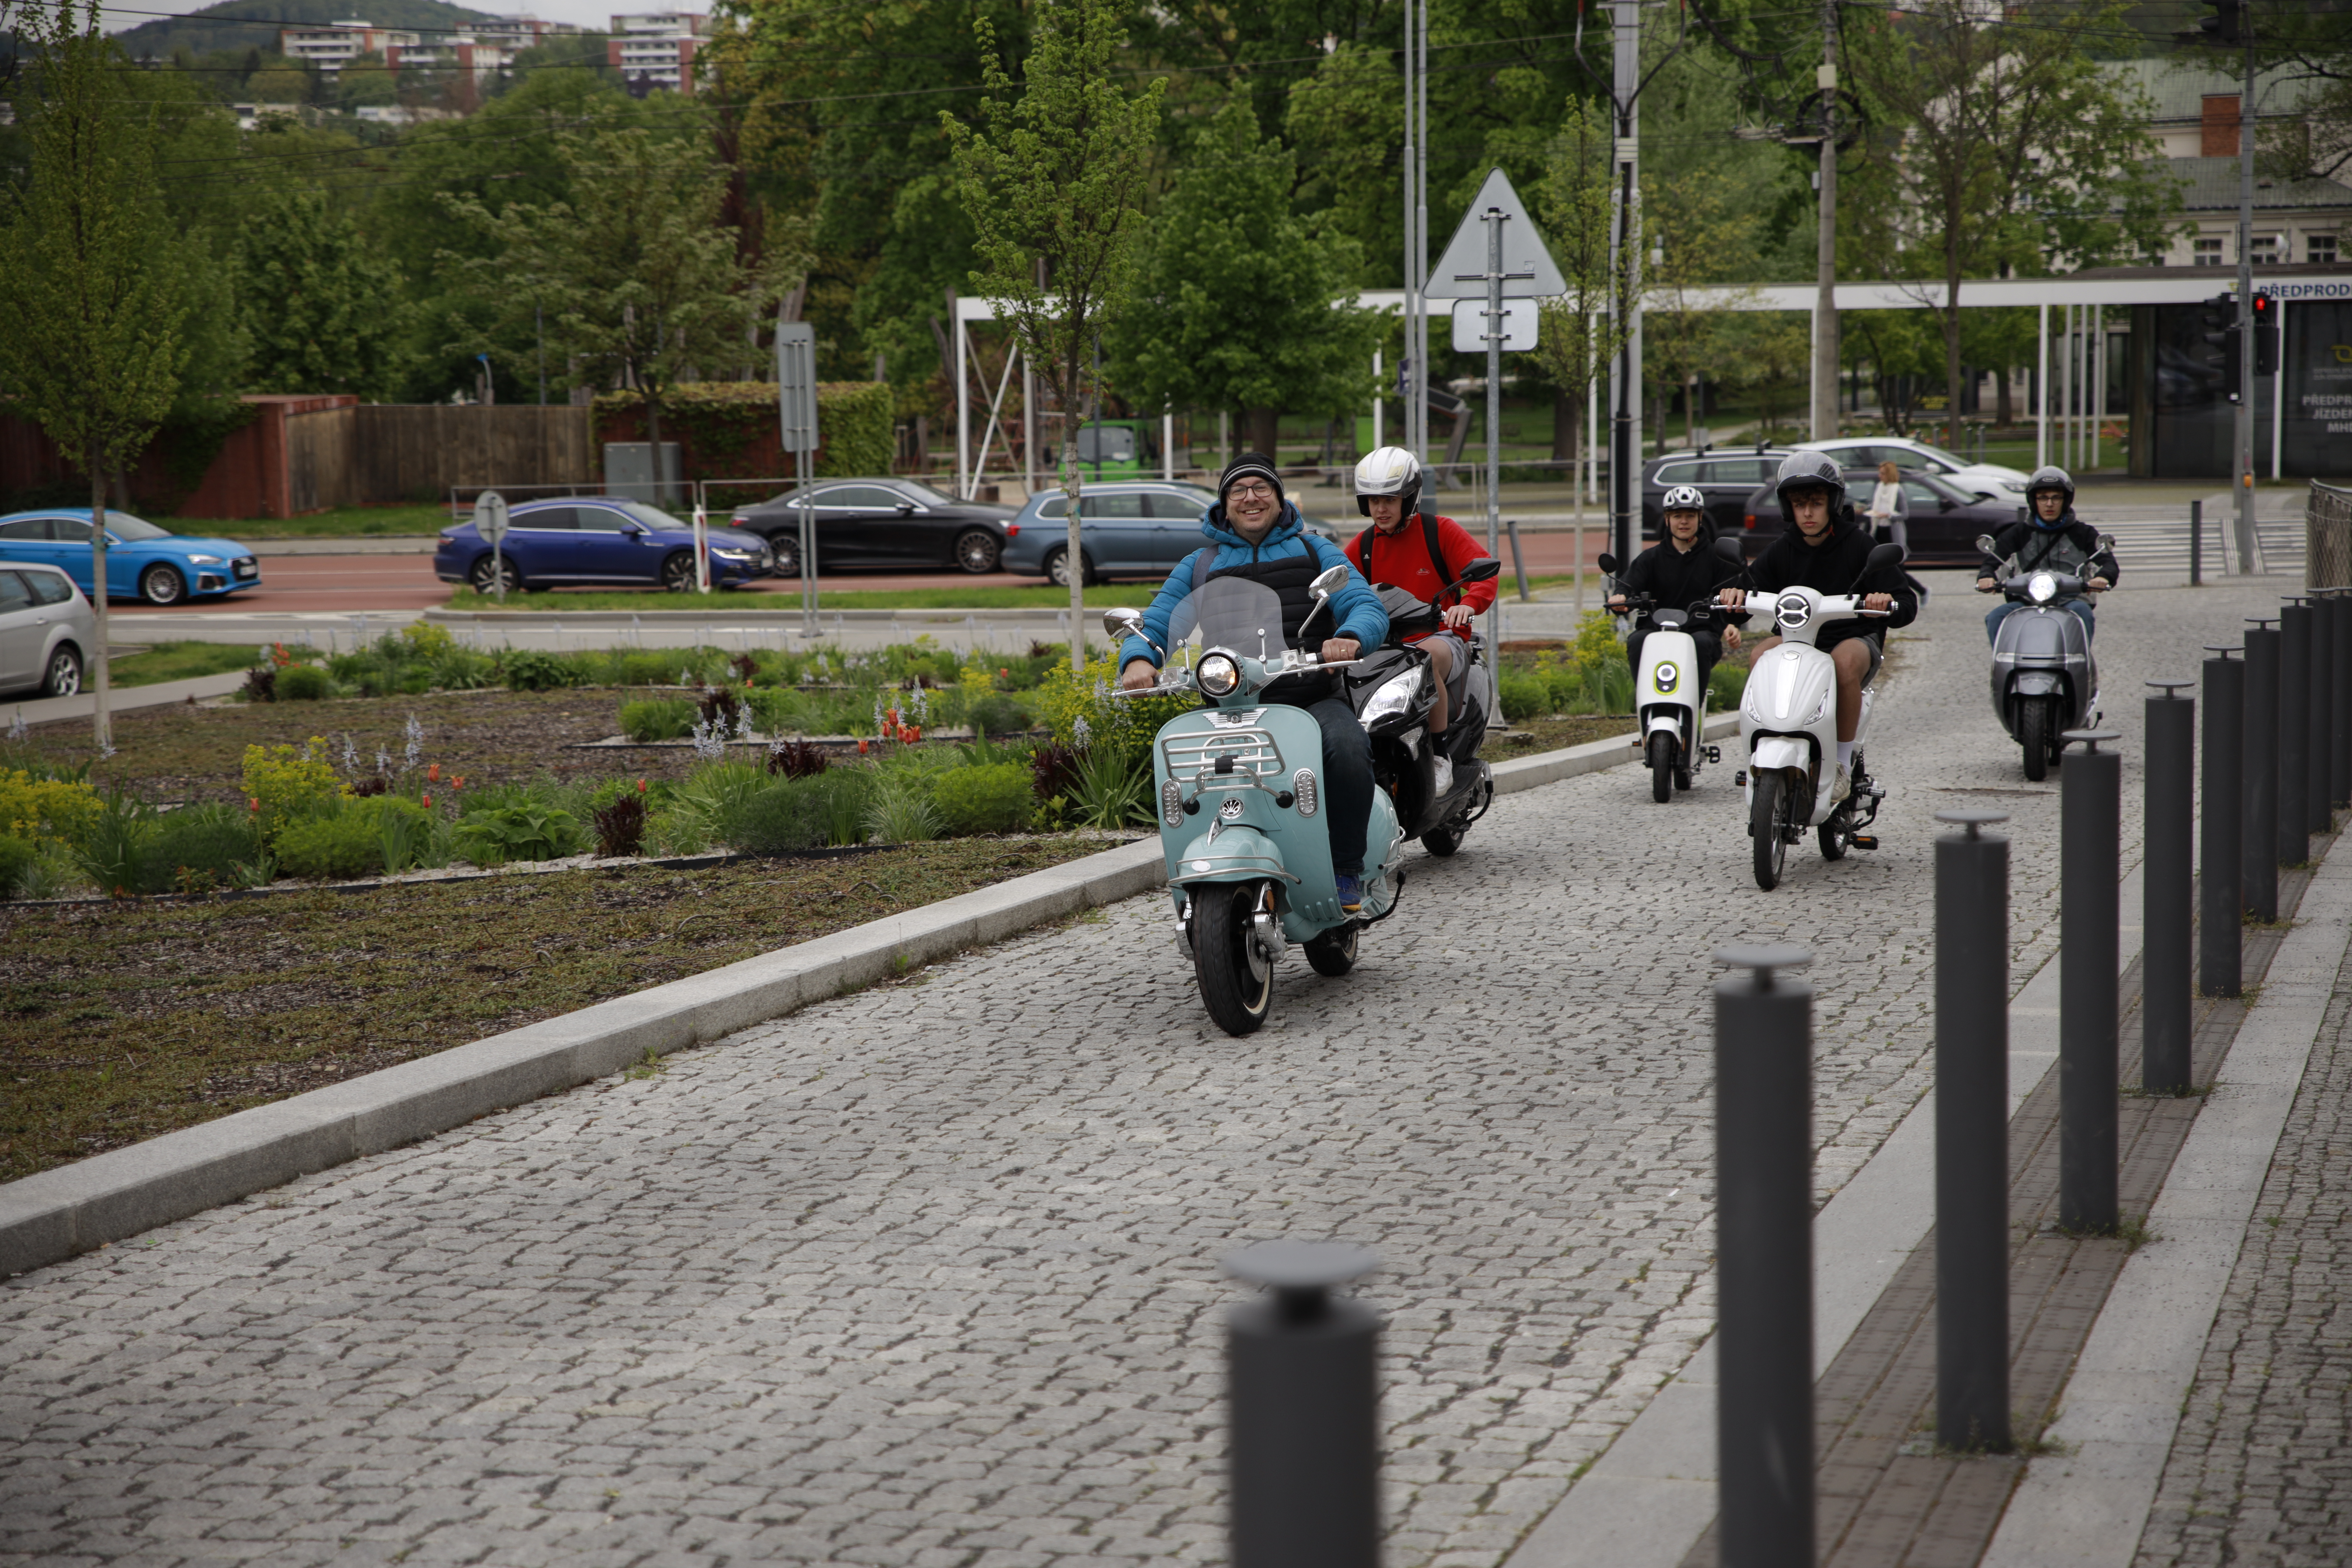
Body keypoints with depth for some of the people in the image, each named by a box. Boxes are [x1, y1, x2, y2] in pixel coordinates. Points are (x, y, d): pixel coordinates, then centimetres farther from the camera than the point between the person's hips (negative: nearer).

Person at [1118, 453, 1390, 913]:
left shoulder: (1316, 552, 18)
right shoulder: (1199, 566, 21)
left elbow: (1368, 608, 5)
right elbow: (1154, 624, 14)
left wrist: (1350, 637, -20)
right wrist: (1138, 659, -11)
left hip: (1313, 698, -1)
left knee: (1347, 746, -34)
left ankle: (1347, 870, -17)